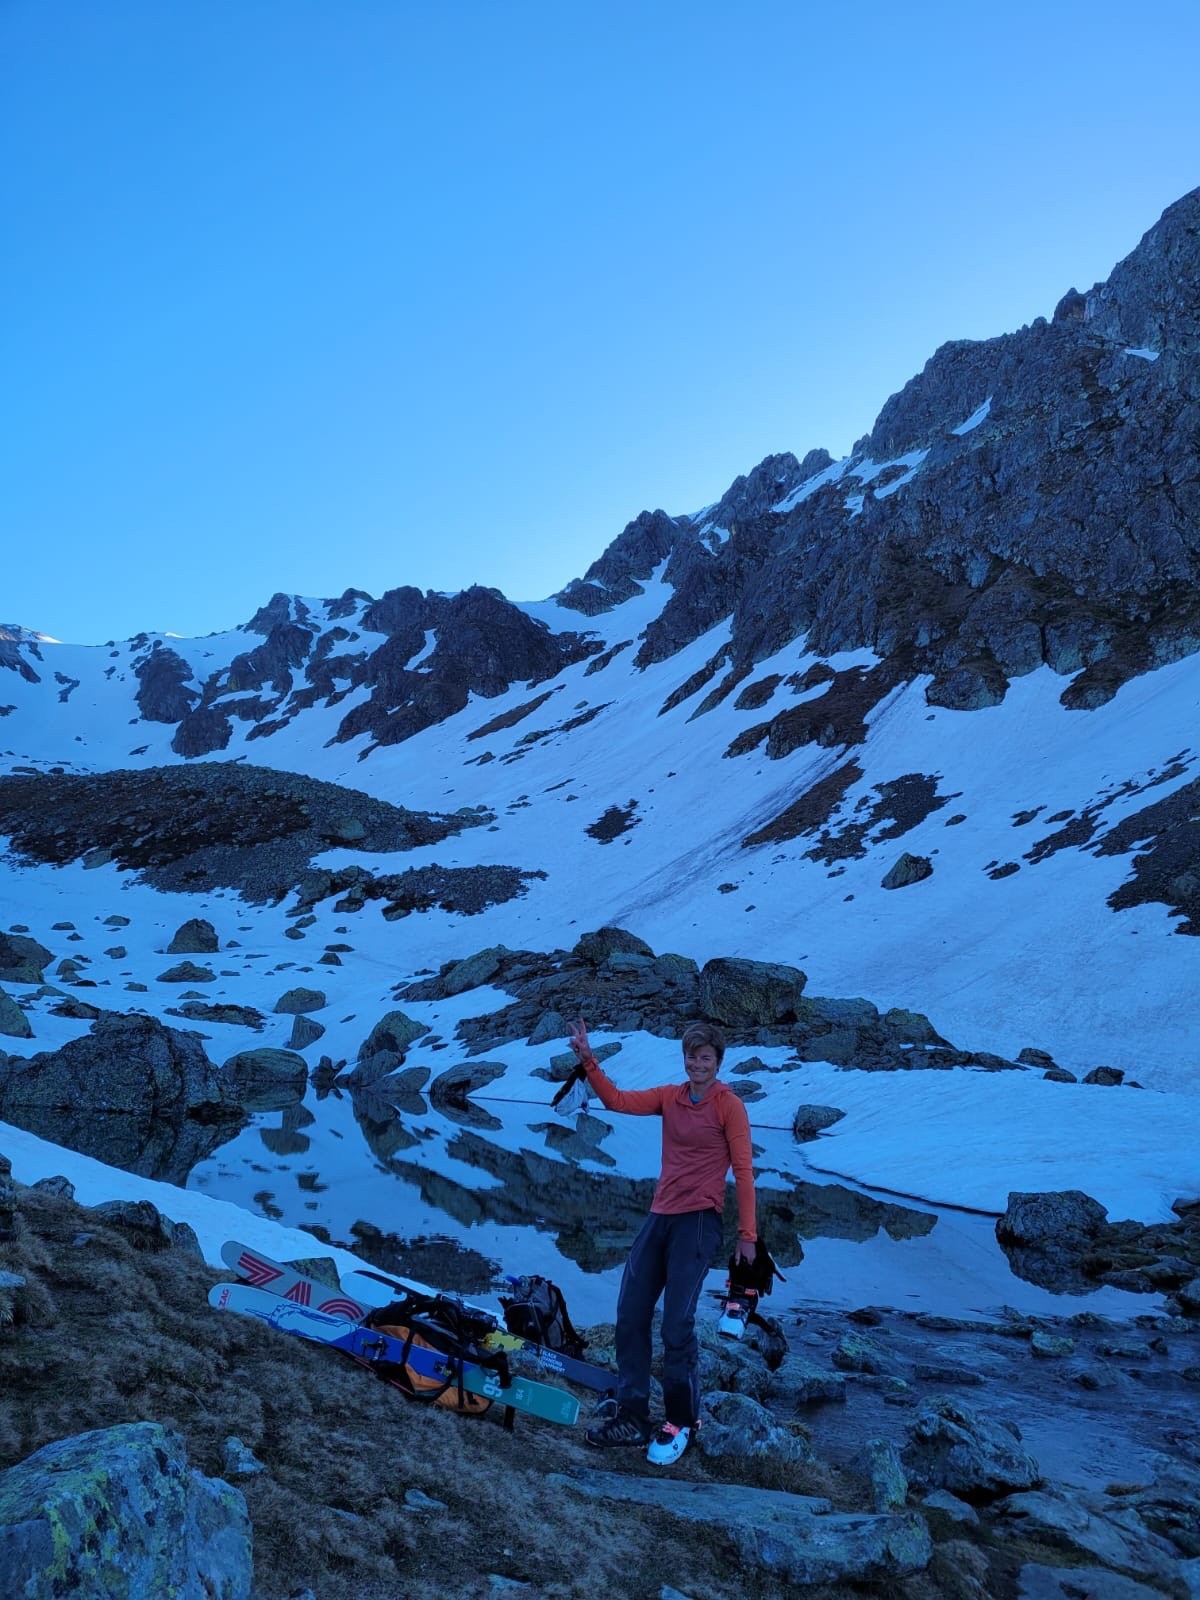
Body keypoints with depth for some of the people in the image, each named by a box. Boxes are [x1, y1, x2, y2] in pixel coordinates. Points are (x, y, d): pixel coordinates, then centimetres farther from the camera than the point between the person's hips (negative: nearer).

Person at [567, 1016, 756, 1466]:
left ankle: (681, 1423, 11)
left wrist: (747, 1235, -7)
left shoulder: (729, 1105, -5)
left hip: (698, 1222, -6)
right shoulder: (669, 1096, 10)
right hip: (659, 1218, 6)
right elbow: (617, 1100, 6)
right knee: (630, 1317, 7)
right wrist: (587, 1061, -5)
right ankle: (631, 1419, 19)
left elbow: (743, 1171, -6)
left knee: (677, 1325, -8)